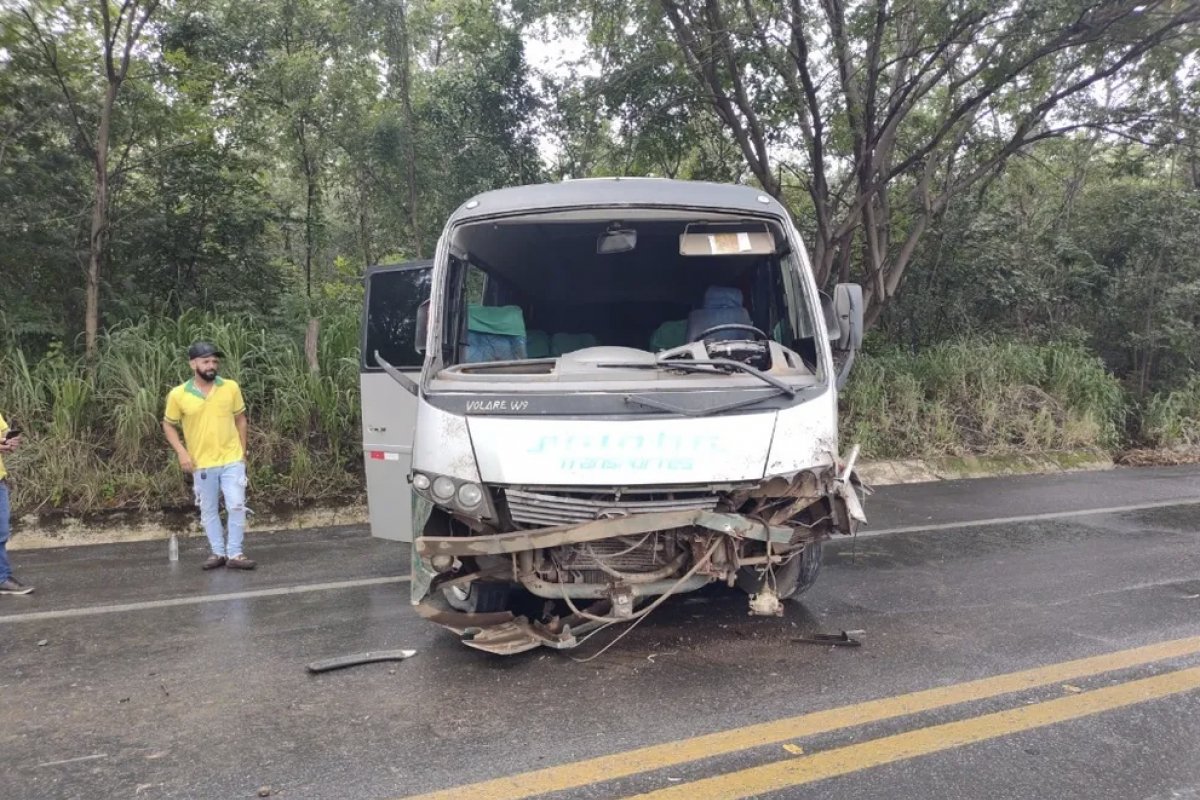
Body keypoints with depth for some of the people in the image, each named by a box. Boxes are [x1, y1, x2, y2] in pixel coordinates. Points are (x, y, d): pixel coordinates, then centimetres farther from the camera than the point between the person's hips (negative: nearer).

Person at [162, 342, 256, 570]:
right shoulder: (178, 395, -6)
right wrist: (181, 452, -7)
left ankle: (235, 554, 6)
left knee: (237, 506, -5)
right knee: (208, 511, 10)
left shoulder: (231, 387, -3)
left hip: (232, 460, 0)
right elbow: (168, 425, 6)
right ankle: (218, 553, 23)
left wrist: (242, 451, 5)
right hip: (202, 464, 0)